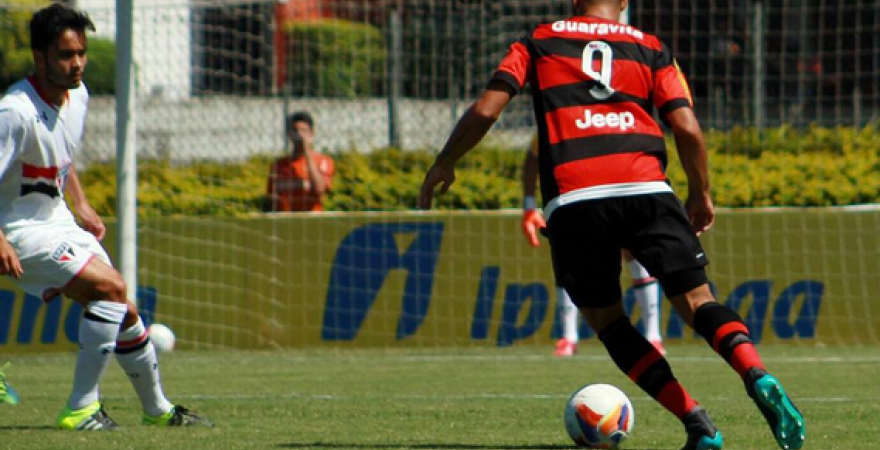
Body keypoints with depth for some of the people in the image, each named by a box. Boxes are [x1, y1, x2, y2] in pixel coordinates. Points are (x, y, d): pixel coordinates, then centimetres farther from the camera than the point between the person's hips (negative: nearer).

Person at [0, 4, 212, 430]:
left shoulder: (77, 96, 1)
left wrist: (82, 207, 17)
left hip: (58, 221, 8)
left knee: (124, 313, 10)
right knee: (110, 287, -22)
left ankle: (157, 408, 29)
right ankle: (81, 407, -17)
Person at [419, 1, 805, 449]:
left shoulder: (537, 42, 17)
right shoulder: (650, 48, 18)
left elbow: (485, 110, 7)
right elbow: (687, 129, 7)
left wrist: (444, 165, 21)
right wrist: (700, 194, 22)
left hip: (572, 200, -1)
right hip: (646, 189, 1)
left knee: (606, 319, 12)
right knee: (696, 300, 3)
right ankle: (758, 377, -27)